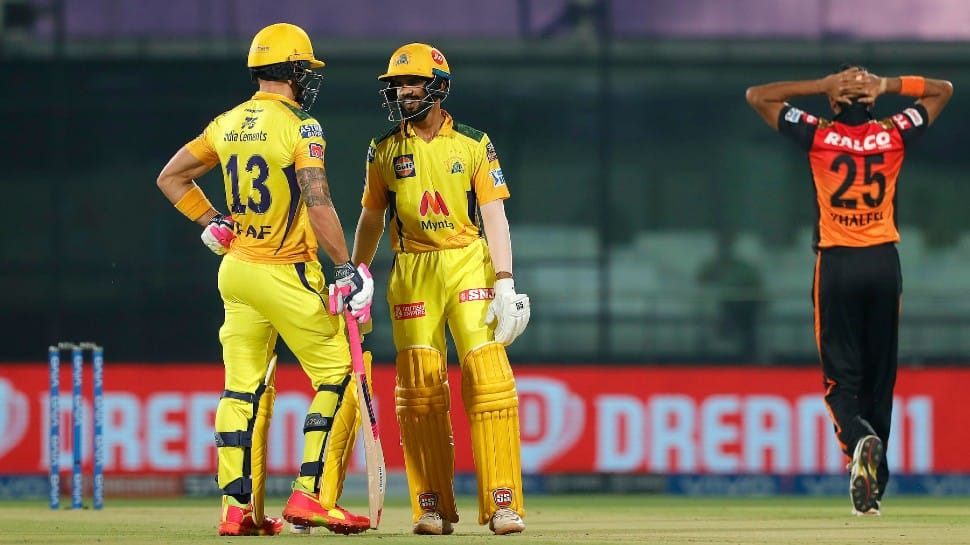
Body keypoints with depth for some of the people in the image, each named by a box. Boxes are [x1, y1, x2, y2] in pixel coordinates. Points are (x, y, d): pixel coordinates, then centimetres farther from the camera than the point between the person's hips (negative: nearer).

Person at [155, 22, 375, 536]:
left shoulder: (228, 124, 7)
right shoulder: (299, 127, -13)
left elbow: (171, 177, 15)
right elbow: (318, 205, -20)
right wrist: (346, 269, -16)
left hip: (236, 271, 7)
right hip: (286, 276, -7)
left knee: (241, 388, 8)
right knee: (338, 376, 2)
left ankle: (236, 508, 6)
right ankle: (310, 494, -6)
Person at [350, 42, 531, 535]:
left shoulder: (474, 145, 4)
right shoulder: (384, 151, 9)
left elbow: (495, 217, 0)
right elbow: (371, 220, 17)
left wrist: (505, 285, -10)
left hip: (470, 266, -2)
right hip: (412, 272, 2)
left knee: (488, 379, -12)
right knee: (420, 388, -3)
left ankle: (502, 504, -11)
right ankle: (433, 508, 2)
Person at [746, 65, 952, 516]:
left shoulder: (818, 136, -5)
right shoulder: (893, 136, 0)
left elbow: (757, 96, 4)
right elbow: (942, 89, 15)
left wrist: (822, 85, -1)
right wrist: (885, 85, 1)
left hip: (836, 265, -2)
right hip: (884, 263, 2)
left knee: (841, 377, 1)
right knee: (879, 375, 9)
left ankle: (859, 437, -31)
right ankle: (873, 490, 9)